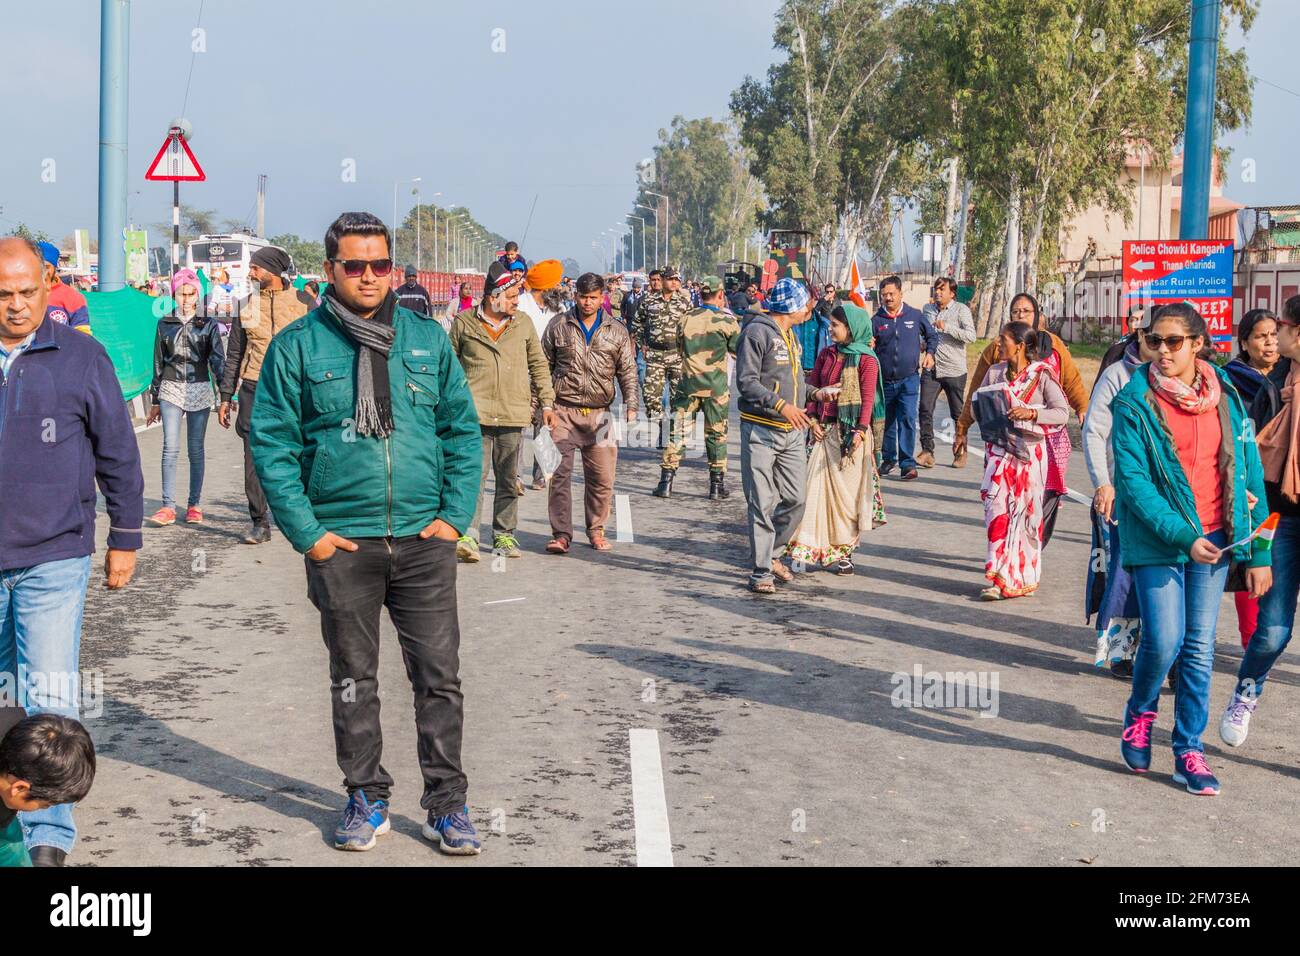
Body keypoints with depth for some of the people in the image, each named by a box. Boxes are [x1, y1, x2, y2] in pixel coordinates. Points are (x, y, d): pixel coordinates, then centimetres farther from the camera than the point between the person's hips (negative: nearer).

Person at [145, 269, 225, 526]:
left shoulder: (208, 325, 5)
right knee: (171, 448, -10)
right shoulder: (165, 324, 9)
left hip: (200, 390, -1)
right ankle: (168, 507, -11)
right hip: (171, 389, 1)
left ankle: (194, 505, 10)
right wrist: (155, 401, 14)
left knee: (196, 449, 3)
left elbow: (217, 360, 1)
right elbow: (158, 363, 14)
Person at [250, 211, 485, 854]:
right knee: (353, 678, 11)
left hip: (424, 540, 1)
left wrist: (455, 514, -1)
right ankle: (366, 799, 24)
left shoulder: (427, 339, 7)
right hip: (341, 543, -1)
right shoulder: (297, 347, -1)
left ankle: (447, 803, 13)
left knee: (439, 675, 2)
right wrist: (306, 531, -8)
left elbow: (462, 430, 9)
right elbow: (272, 444, -2)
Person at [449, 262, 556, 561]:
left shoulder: (524, 324, 11)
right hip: (475, 412, -3)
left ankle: (504, 535, 20)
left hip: (513, 414, 3)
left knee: (508, 479, 10)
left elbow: (538, 365, 17)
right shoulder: (464, 323, 4)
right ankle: (468, 536, -13)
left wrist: (547, 403, 12)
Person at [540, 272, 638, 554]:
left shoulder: (617, 331, 9)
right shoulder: (559, 325, 6)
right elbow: (543, 366, 10)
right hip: (563, 411, -1)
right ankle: (561, 534, -4)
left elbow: (628, 371, 11)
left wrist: (631, 406, 0)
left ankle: (596, 531, 20)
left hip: (599, 414, 1)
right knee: (559, 473, -7)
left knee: (602, 477, 4)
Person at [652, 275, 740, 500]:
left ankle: (665, 483, 5)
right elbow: (740, 351, 3)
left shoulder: (686, 319, 1)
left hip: (688, 383, 2)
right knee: (717, 435, 8)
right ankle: (717, 486, 11)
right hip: (716, 387, -2)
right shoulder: (727, 321, -7)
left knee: (678, 432, 6)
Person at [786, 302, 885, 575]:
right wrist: (811, 417, -1)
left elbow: (868, 399, -10)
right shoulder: (826, 354, 12)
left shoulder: (866, 360, -5)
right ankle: (818, 547, 7)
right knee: (820, 488, 2)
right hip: (825, 429, 5)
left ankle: (844, 551, 9)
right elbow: (812, 386, 11)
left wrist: (861, 430, -19)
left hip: (850, 432, -5)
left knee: (848, 490, 1)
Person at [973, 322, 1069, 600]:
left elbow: (1062, 412, -5)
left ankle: (1024, 578, 16)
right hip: (1000, 451, 3)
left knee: (1027, 512, 2)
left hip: (1030, 452, -3)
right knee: (997, 508, -7)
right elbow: (978, 404, 17)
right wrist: (991, 420, -3)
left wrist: (1031, 413, -19)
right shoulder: (994, 372, 8)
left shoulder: (1042, 374, -3)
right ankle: (999, 578, -3)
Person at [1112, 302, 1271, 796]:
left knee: (1199, 646, 4)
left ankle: (1189, 748, 16)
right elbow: (1133, 479, -12)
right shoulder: (1135, 403, -7)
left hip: (1214, 538, 3)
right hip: (1158, 539, -3)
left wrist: (1258, 552, 4)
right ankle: (1139, 714, 21)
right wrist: (1181, 536, -20)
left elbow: (1249, 473, 7)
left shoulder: (1227, 398, 4)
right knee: (1164, 641, -9)